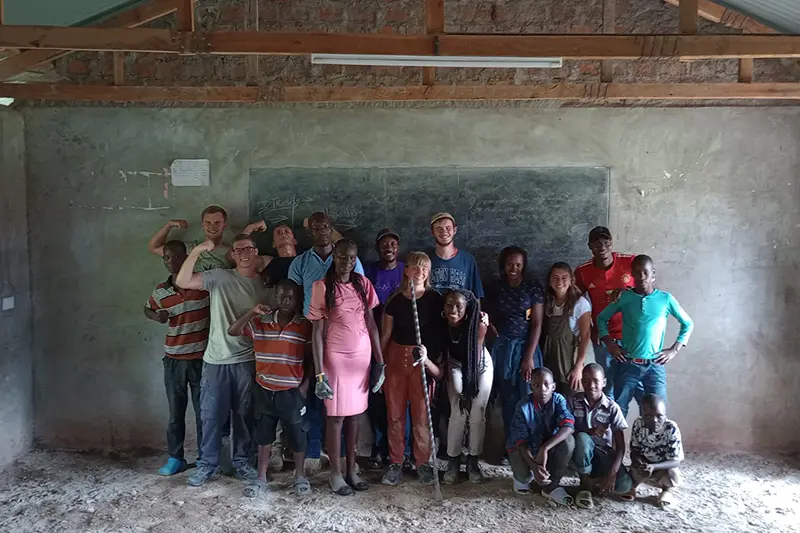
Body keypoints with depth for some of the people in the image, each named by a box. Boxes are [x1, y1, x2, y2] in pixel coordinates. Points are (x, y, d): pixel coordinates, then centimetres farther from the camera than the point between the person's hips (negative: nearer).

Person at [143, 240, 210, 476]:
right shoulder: (160, 292, 2)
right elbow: (147, 309, 21)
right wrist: (156, 316, 0)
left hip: (202, 358, -2)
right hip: (174, 360, 3)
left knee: (203, 411, 6)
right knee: (176, 412, 11)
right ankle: (175, 458, 24)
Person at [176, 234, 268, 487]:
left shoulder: (265, 283, 5)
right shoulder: (219, 277, -1)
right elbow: (182, 282, -12)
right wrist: (196, 251, -20)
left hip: (248, 360, 1)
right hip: (216, 359, -1)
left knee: (244, 414, 11)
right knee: (212, 414, 7)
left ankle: (242, 460, 27)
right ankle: (207, 463, 22)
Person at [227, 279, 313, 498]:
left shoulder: (305, 326, -5)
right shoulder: (259, 323, 0)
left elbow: (310, 359, -1)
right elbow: (232, 331, -6)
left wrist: (306, 384, -5)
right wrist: (251, 313, -17)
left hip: (292, 390, -2)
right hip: (264, 389, 2)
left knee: (296, 433, 7)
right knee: (264, 433, 12)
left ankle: (300, 476, 25)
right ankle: (261, 477, 25)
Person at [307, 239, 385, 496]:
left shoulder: (363, 284, 3)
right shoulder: (322, 287, -9)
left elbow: (371, 324, 7)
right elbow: (317, 333, -9)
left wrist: (380, 360, 4)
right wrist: (319, 373, -12)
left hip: (362, 356, 4)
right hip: (336, 357, -4)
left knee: (354, 414, 12)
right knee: (336, 415, 4)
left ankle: (352, 469, 24)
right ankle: (336, 473, 19)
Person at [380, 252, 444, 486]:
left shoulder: (435, 299, -1)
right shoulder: (395, 300, 2)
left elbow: (442, 332, 0)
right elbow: (385, 334, 7)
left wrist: (436, 363, -8)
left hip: (424, 359, -1)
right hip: (396, 356, 2)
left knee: (421, 413, 3)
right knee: (395, 413, 6)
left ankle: (423, 462, 17)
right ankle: (395, 462, 18)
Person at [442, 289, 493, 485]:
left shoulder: (478, 324, -33)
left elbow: (476, 355, -23)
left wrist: (468, 390, -19)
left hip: (480, 366, 0)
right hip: (456, 365, 1)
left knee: (478, 414, -2)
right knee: (458, 413, -8)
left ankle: (473, 462, 13)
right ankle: (453, 462, 6)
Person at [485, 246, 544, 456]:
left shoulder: (533, 289, -4)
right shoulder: (495, 288, 5)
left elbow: (537, 325, -7)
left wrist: (529, 357, -12)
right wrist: (492, 328, -8)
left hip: (525, 346, -2)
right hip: (502, 348, 3)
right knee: (507, 400, 7)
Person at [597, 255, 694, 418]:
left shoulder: (665, 299, 2)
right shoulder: (624, 297, 2)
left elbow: (688, 324, 13)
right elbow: (602, 318, 13)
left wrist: (674, 350, 4)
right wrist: (610, 344, 2)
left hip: (655, 366, 0)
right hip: (627, 365, 0)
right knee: (618, 410, 2)